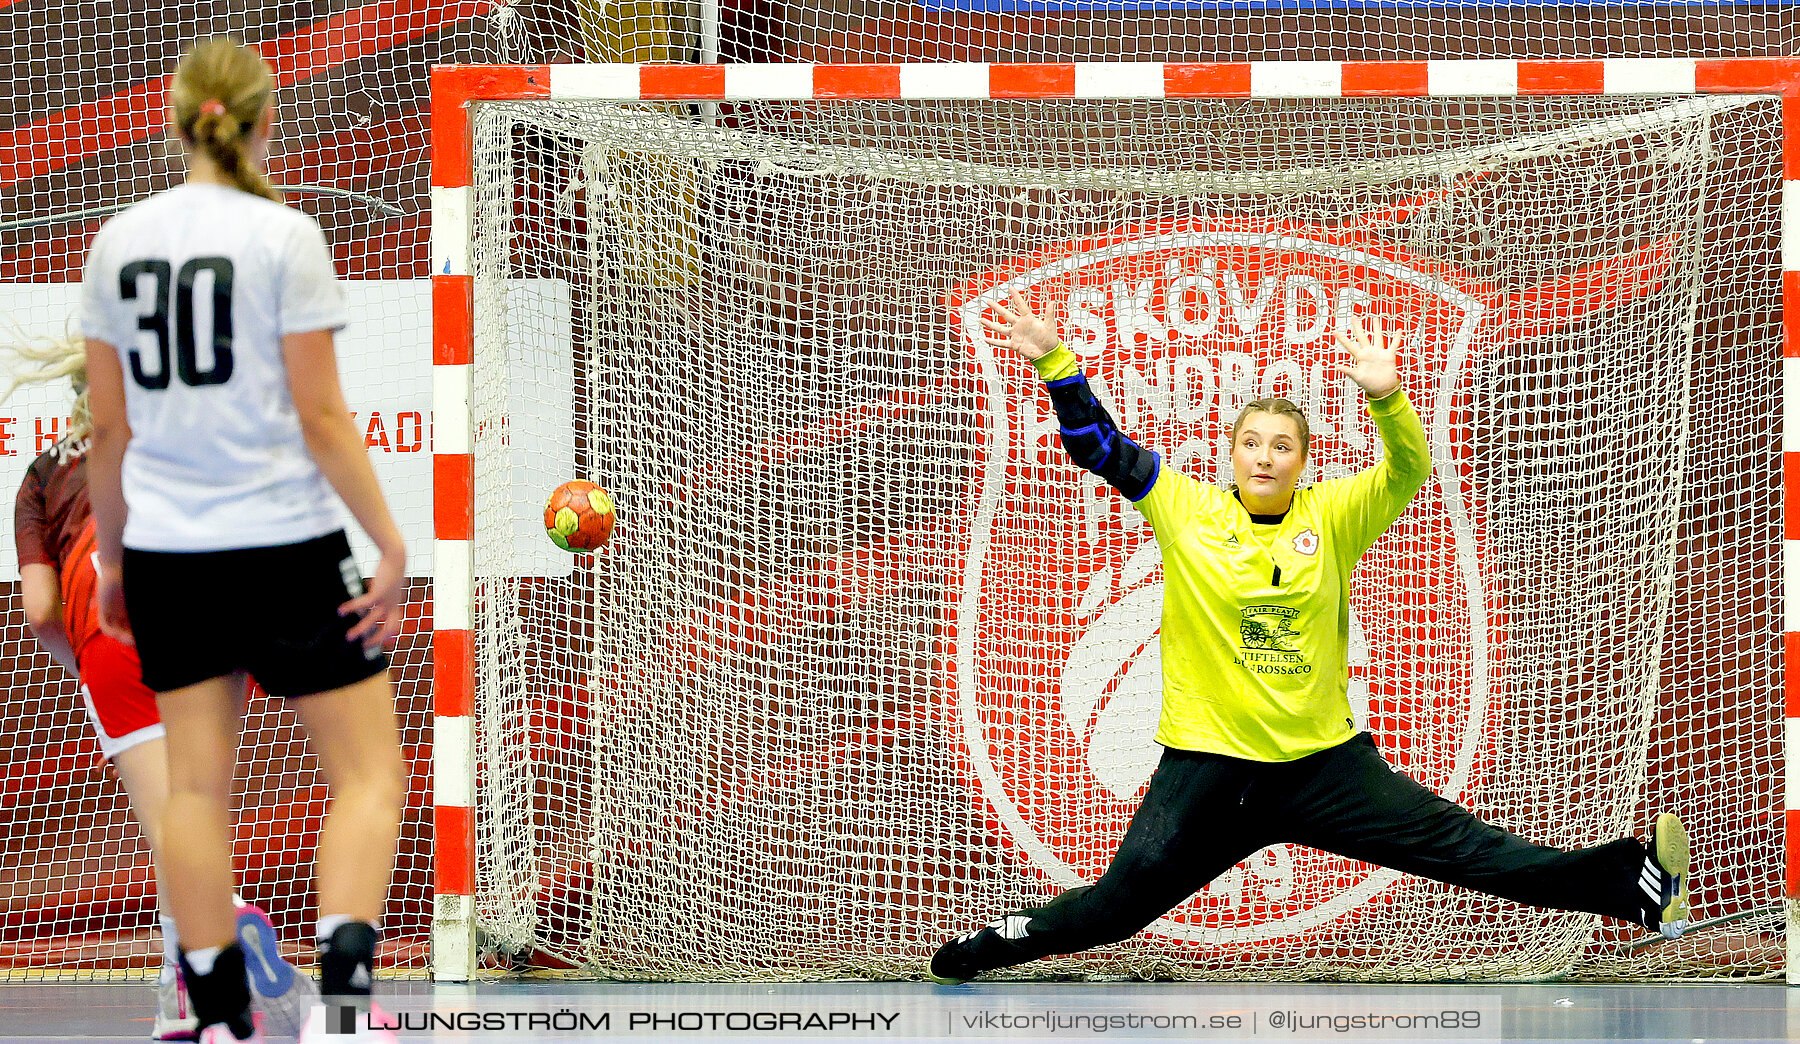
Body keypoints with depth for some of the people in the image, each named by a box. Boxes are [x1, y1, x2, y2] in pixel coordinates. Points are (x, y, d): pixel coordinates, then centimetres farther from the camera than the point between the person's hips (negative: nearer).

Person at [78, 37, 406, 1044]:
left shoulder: (118, 242, 4)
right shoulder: (284, 237, -10)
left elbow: (109, 427, 9)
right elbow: (322, 417, -11)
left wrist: (111, 559, 19)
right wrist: (391, 546, -7)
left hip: (167, 553, 5)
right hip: (285, 541, -5)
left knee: (198, 787, 8)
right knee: (370, 772, 2)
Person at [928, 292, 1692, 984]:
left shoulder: (1329, 516, 1)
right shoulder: (1189, 512, 0)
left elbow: (1407, 471, -12)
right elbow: (1101, 448, -1)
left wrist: (1386, 397, -31)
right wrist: (1053, 362, -12)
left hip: (1325, 762, 2)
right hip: (1208, 760, -2)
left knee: (1462, 847, -1)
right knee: (1126, 896, -8)